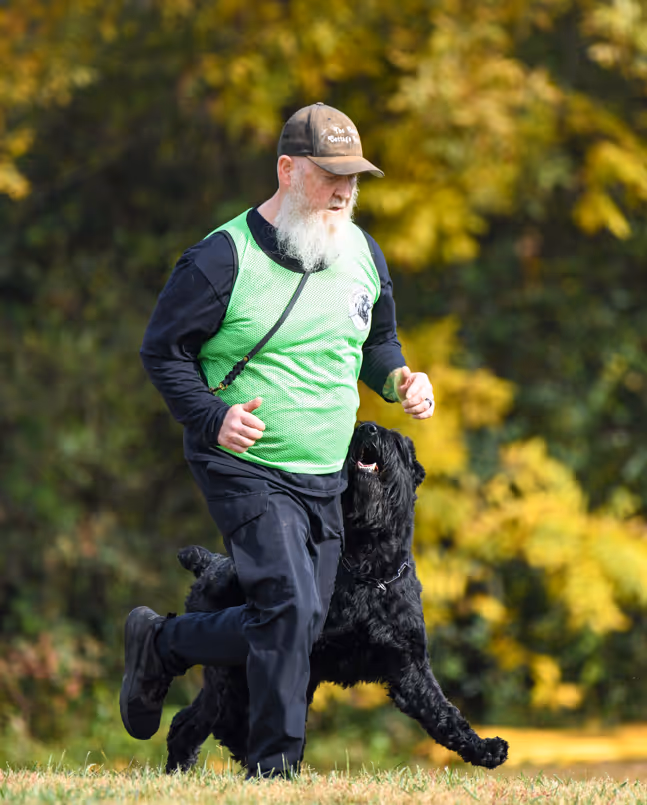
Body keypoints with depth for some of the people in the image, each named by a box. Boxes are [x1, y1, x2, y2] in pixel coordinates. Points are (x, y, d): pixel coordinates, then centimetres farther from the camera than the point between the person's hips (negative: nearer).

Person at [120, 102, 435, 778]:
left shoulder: (361, 253, 7)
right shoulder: (223, 258, -13)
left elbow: (377, 340, 22)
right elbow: (163, 349, -6)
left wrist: (397, 379, 0)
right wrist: (213, 417, -21)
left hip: (325, 479, 7)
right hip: (245, 469, -7)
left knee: (291, 625, 9)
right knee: (291, 608, -20)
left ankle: (160, 645, 33)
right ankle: (274, 766, -7)